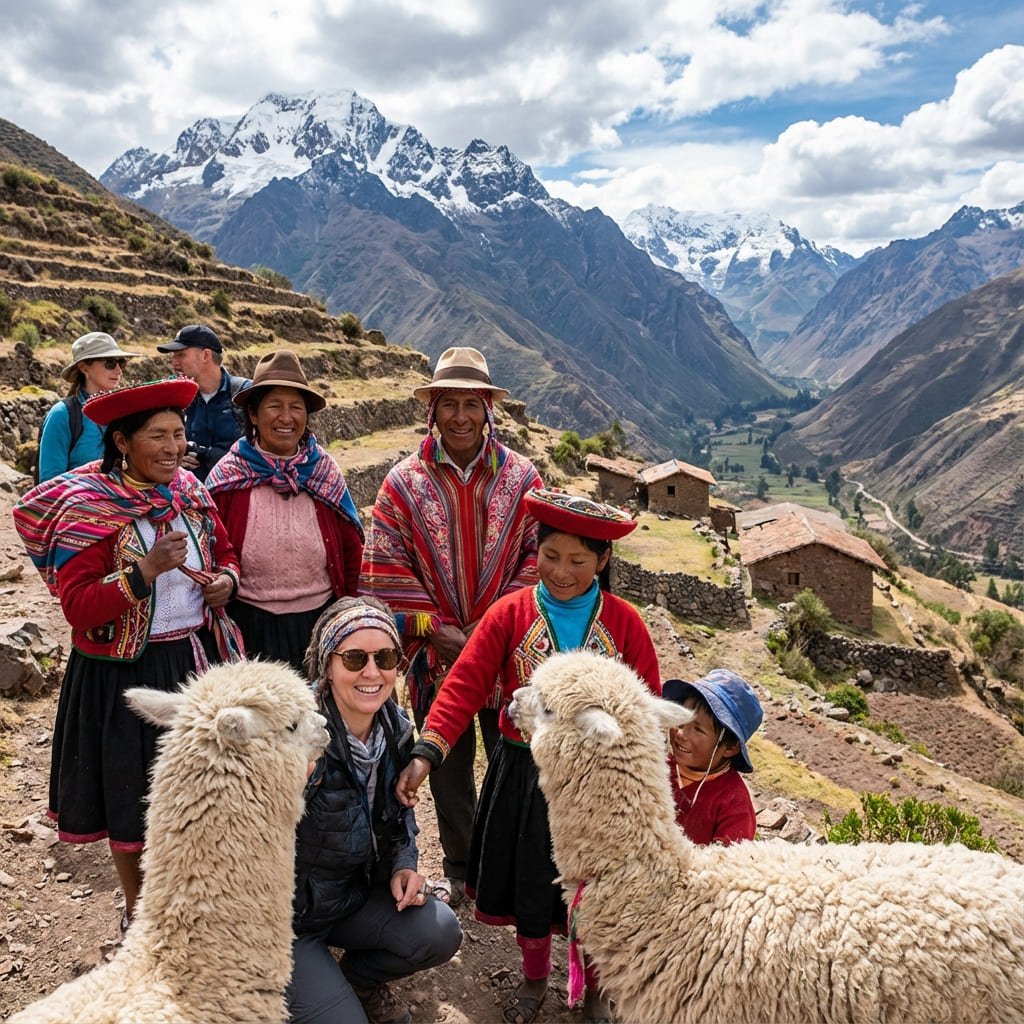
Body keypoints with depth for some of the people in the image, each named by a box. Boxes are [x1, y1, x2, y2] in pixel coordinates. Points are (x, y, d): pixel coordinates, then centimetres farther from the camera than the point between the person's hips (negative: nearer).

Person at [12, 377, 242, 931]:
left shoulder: (190, 491, 1)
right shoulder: (86, 508, -16)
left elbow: (225, 551, 15)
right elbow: (77, 607, -19)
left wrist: (227, 579, -6)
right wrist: (146, 569, -29)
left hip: (197, 658, 5)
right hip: (125, 673, -5)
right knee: (133, 799, 12)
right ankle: (137, 913, 36)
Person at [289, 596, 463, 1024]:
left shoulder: (395, 727, -6)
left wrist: (405, 864, -4)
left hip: (355, 894, 6)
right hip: (284, 916, -6)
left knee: (439, 932, -14)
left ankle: (357, 978, 15)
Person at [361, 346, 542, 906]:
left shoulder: (521, 477, -1)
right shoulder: (403, 483, -2)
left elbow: (541, 555, -2)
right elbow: (385, 569, -5)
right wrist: (436, 631, -12)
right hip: (436, 654, 0)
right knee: (448, 768, 14)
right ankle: (459, 869, 34)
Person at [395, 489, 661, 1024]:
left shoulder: (625, 623, -8)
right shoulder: (510, 614, -9)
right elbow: (464, 685, -14)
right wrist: (426, 753, -25)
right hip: (523, 776, 1)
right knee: (528, 883, 17)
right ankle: (534, 977, 46)